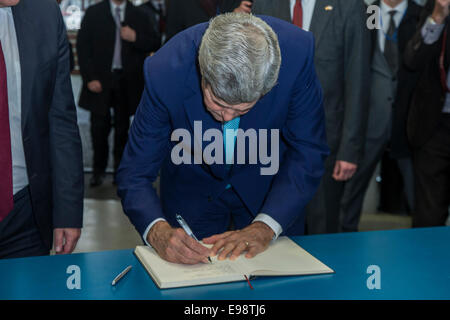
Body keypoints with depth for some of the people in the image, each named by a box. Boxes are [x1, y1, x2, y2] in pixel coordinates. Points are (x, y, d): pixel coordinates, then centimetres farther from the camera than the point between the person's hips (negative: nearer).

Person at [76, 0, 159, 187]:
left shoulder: (138, 16, 9)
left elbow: (153, 45, 7)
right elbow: (83, 47, 0)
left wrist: (136, 38, -14)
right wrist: (90, 78, -8)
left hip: (127, 81, 1)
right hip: (100, 80, -1)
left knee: (122, 127, 7)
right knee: (99, 126, 1)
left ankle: (120, 170, 19)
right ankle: (99, 170, 15)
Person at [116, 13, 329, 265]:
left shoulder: (297, 53, -29)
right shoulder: (165, 72, -31)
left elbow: (308, 153, -19)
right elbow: (135, 175, -21)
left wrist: (265, 227, -30)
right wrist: (159, 232, -41)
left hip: (268, 193, 2)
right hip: (193, 194, -1)